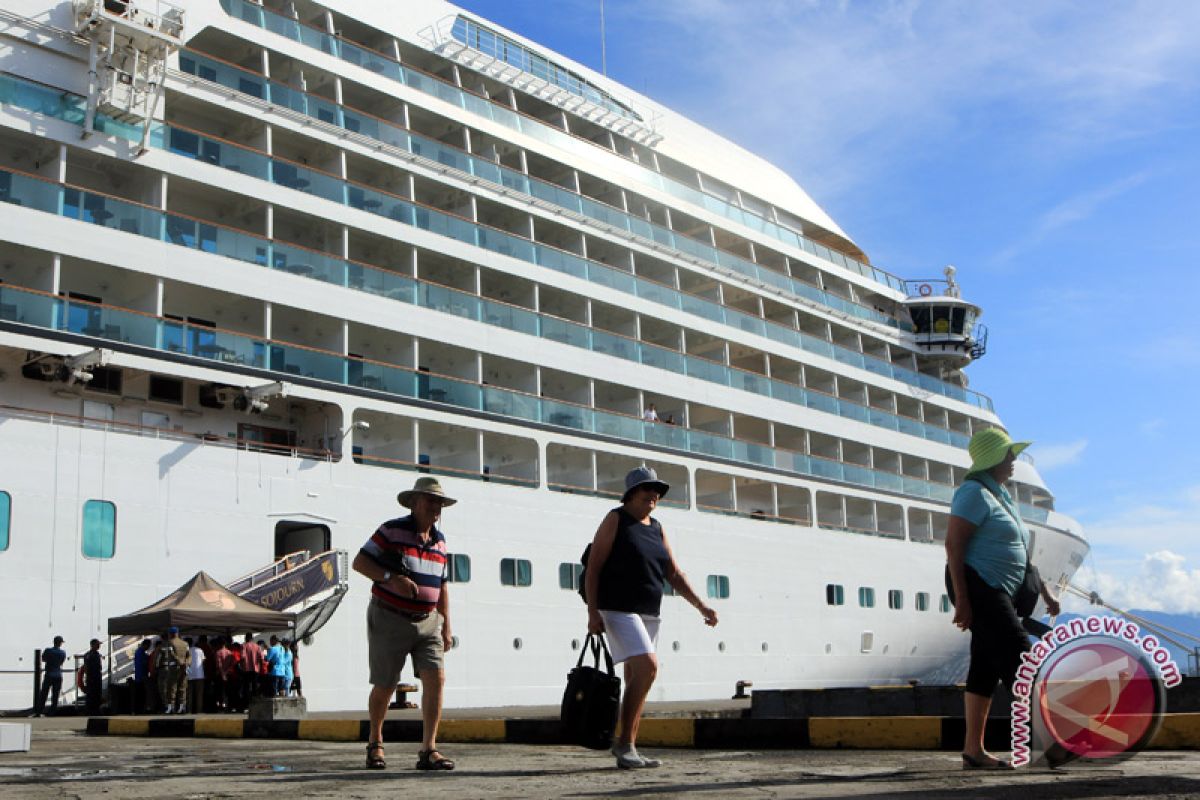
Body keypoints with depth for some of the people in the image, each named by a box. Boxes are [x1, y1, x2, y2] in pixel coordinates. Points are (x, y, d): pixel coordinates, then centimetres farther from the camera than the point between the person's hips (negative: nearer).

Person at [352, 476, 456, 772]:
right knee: (384, 687, 4)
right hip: (389, 620, -4)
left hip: (427, 622, 5)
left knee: (436, 678, -12)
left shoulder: (439, 541, 9)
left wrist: (446, 627, 13)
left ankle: (428, 750, -10)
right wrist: (391, 578, -25)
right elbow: (359, 562, -10)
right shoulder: (392, 531, -8)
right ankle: (375, 742, 29)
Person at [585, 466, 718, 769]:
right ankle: (625, 743, -14)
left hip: (649, 613, 7)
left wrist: (701, 606, 2)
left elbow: (674, 575, 13)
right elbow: (593, 567, -8)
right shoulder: (615, 520, -4)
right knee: (647, 666, -21)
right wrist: (593, 612, -17)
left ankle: (628, 747, 13)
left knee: (636, 678, 7)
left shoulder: (657, 529, 14)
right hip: (618, 610, -7)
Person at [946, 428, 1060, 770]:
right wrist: (962, 600, -22)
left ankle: (973, 749, 8)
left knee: (986, 667, 6)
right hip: (978, 587, -10)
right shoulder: (975, 492, -9)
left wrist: (1044, 592, 21)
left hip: (997, 593, 10)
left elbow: (1020, 550, 25)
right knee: (1018, 657, -12)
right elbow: (953, 543, -16)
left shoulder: (1002, 496, 21)